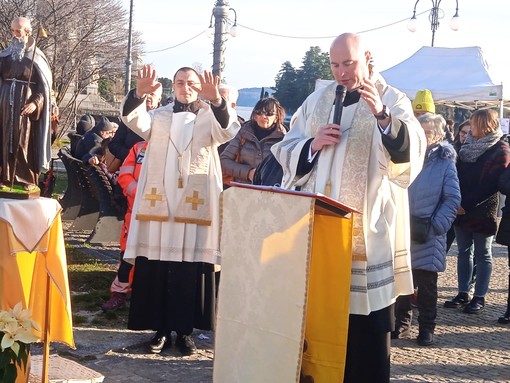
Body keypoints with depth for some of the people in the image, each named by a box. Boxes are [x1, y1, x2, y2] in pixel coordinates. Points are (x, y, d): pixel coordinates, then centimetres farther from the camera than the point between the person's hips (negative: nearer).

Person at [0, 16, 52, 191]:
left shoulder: (36, 57, -2)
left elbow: (44, 85, -4)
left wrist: (36, 103, -17)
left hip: (26, 106, -4)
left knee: (25, 142, -4)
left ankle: (28, 179, 1)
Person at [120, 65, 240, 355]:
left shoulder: (210, 117, 9)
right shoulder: (159, 116, 13)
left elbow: (228, 130, -12)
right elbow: (133, 119, -5)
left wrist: (216, 100, -31)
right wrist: (139, 94, -25)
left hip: (196, 205, -1)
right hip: (159, 202, 1)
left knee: (191, 269, 0)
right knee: (155, 267, 1)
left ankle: (185, 330, 10)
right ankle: (160, 328, 11)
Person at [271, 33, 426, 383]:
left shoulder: (393, 101, 0)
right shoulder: (317, 101, 13)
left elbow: (411, 152, -17)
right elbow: (287, 152, 13)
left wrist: (382, 116, -34)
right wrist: (313, 144, -8)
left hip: (368, 231, -4)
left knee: (366, 322, -2)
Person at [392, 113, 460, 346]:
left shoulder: (445, 163, 0)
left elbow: (453, 199, -4)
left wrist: (437, 226, -12)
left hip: (429, 236, -3)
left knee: (426, 285, 3)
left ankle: (426, 329, 14)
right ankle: (401, 324, 19)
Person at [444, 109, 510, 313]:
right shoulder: (468, 145, 11)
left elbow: (490, 185, -17)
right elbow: (457, 174, 8)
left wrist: (467, 204, -20)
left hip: (482, 211, -6)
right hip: (462, 210, 6)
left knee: (482, 255, 4)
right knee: (464, 252, 10)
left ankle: (479, 297, 10)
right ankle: (463, 294, 18)